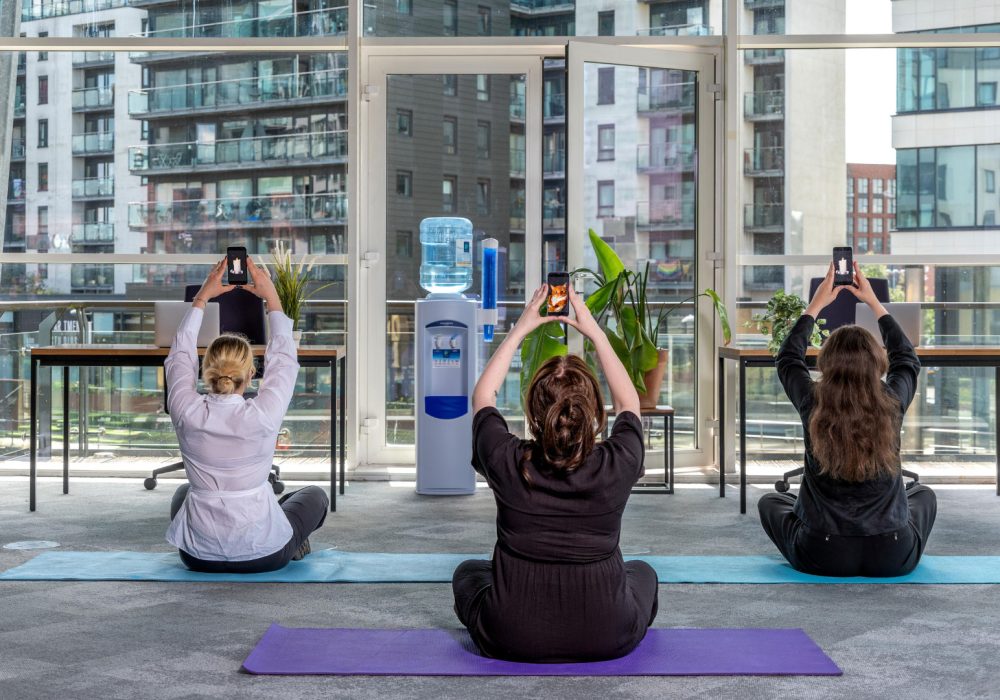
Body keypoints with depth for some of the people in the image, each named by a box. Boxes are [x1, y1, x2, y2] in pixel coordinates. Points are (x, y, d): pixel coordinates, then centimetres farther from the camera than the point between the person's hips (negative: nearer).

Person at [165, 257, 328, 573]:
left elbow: (180, 355, 5)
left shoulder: (187, 413, -15)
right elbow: (283, 359, -2)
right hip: (263, 555, -2)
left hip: (198, 556, 2)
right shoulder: (264, 415, -20)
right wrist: (272, 298, 6)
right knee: (315, 495, 29)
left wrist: (201, 298, 10)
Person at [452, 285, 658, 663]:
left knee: (468, 571, 31)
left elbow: (482, 395, 4)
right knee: (642, 571, 32)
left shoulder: (506, 463, -17)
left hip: (512, 639, 0)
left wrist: (519, 330, 7)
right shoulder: (616, 467, -17)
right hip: (606, 640, 0)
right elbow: (629, 402, 6)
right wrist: (596, 333, 8)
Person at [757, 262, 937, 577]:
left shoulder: (812, 404, -12)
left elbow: (787, 358, 10)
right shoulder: (892, 403, -10)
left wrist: (816, 305, 17)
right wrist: (875, 303, 20)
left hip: (822, 558, -1)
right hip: (892, 559, 1)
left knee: (770, 502, 28)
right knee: (924, 494, 32)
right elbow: (907, 358, 14)